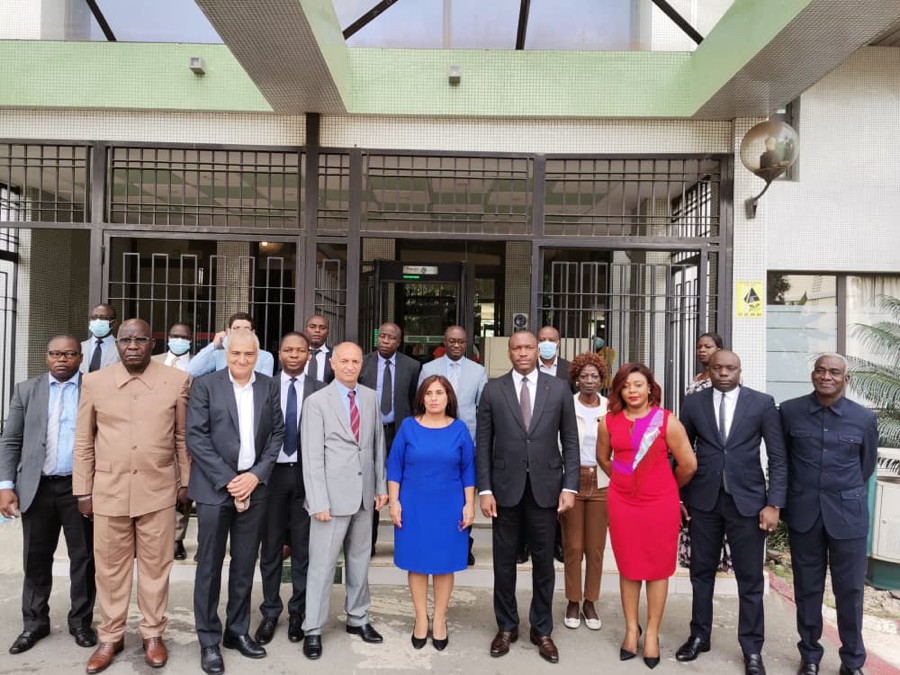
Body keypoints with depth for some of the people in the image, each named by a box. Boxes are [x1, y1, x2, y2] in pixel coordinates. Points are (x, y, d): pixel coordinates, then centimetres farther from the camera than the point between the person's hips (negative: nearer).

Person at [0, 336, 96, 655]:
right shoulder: (26, 390, 8)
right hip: (37, 487, 2)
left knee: (83, 557, 7)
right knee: (36, 559, 11)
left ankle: (80, 621, 21)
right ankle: (35, 622, 27)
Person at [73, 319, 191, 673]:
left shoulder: (177, 381, -3)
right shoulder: (94, 382, 1)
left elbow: (183, 437, 3)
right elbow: (84, 441, 6)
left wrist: (186, 481, 5)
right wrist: (83, 490, 5)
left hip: (158, 490, -1)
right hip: (109, 491, 1)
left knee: (155, 565, 9)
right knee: (110, 567, 12)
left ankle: (153, 634, 25)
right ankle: (110, 636, 29)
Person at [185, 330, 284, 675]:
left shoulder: (269, 387, 6)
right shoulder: (205, 385, -4)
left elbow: (277, 434, 6)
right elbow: (195, 437, -9)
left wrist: (255, 475, -6)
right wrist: (228, 480, -12)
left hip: (254, 486, 3)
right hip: (214, 487, -3)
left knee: (244, 565, 11)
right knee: (209, 566, 5)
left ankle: (237, 631, 26)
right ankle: (209, 640, 19)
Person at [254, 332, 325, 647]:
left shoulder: (319, 389, 0)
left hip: (306, 474, 0)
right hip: (272, 473, 0)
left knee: (303, 547, 10)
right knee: (271, 547, 11)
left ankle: (297, 611, 26)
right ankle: (270, 611, 27)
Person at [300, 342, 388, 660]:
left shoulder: (372, 398, 6)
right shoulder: (317, 402, -8)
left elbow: (378, 444, 10)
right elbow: (312, 457, -11)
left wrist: (381, 486, 8)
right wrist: (319, 501, -15)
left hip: (365, 494, 5)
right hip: (333, 494, -4)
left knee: (360, 560, 16)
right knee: (322, 564, 3)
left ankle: (357, 619, 32)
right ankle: (313, 629, 18)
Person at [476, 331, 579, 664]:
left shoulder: (559, 388, 1)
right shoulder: (493, 389, 0)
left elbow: (570, 441, 2)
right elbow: (483, 444, 0)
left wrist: (569, 486, -5)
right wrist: (484, 489, -5)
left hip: (545, 487, 0)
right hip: (506, 487, 0)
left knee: (544, 561, 11)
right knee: (504, 561, 11)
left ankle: (542, 630, 28)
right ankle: (506, 627, 30)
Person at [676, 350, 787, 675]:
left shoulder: (762, 403, -3)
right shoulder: (693, 403, 2)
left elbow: (778, 457, -2)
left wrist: (774, 504, -9)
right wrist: (678, 498, 3)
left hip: (747, 501, -1)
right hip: (703, 500, 2)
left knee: (750, 579, 7)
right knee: (701, 573, 12)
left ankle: (752, 649, 22)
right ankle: (699, 636, 28)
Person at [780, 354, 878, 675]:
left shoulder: (865, 418, -2)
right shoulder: (789, 411, -2)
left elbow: (867, 465, 11)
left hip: (849, 514, 0)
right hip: (803, 512, 0)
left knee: (850, 589, 8)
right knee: (807, 587, 10)